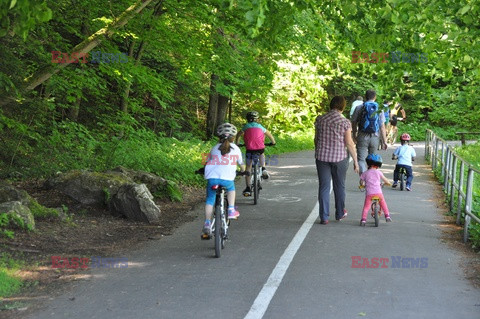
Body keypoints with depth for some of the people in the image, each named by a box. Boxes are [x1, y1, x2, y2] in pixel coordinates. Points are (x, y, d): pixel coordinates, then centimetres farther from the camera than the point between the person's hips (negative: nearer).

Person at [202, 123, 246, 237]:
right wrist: (243, 171, 48)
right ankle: (231, 210, 21)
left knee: (210, 200, 14)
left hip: (212, 178, 1)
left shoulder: (215, 148, 19)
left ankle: (207, 224, 2)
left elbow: (207, 162, 25)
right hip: (227, 179, 0)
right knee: (231, 188, 33)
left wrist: (205, 171, 46)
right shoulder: (236, 149, 16)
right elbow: (241, 164, 26)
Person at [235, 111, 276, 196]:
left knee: (248, 168, 9)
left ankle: (248, 188, 3)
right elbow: (269, 135, 25)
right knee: (262, 155, 37)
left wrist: (236, 144, 38)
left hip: (249, 149, -1)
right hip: (260, 148, 1)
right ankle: (263, 169, 15)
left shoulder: (246, 127, 14)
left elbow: (239, 135, 23)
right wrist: (273, 142, 41)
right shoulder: (260, 126, 16)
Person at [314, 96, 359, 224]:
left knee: (324, 186, 6)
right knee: (339, 186, 16)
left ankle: (324, 217, 4)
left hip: (322, 156, 1)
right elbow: (349, 143, -8)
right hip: (339, 157, -1)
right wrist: (355, 161, -1)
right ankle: (340, 213, 29)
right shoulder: (345, 122, -8)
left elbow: (316, 139, 7)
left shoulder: (320, 119, -1)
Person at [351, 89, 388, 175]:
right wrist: (384, 141, 3)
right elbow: (382, 126, -1)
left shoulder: (359, 108, 0)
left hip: (362, 137, -2)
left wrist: (354, 136, 22)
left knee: (361, 159, -2)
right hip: (375, 137, 2)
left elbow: (354, 123, 7)